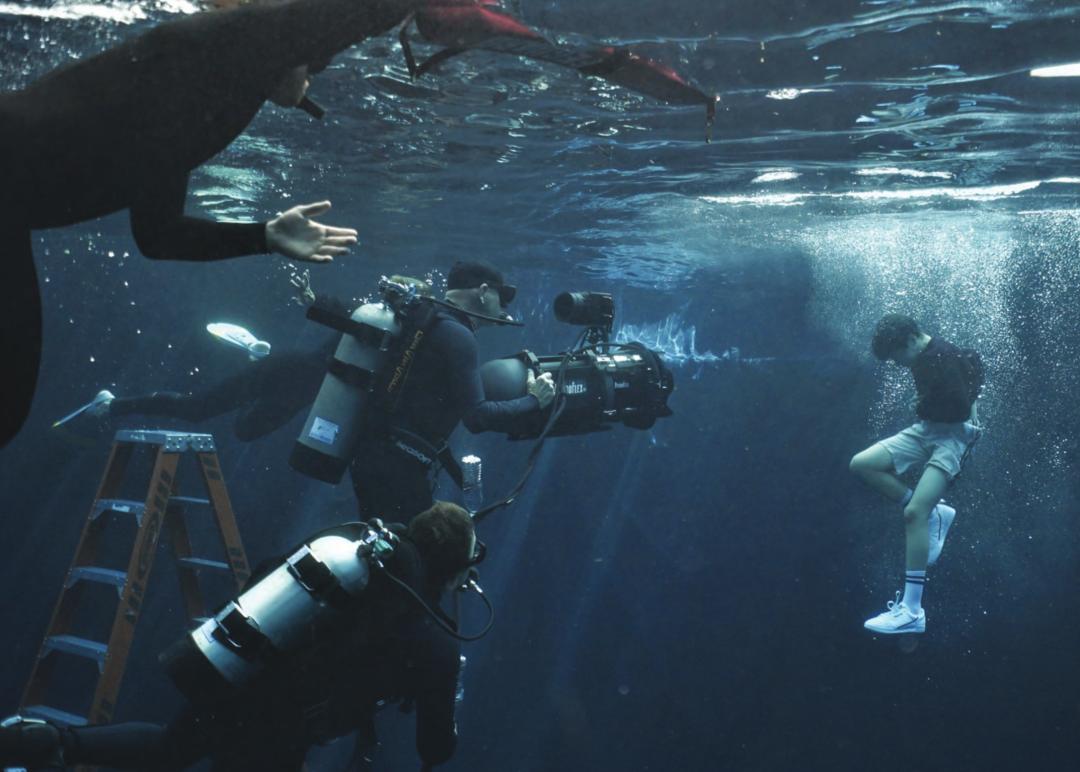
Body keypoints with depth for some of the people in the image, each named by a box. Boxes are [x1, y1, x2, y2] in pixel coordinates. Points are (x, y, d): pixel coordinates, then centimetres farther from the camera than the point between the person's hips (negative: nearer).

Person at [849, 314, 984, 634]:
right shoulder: (923, 356, 8)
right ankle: (934, 515, 3)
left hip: (952, 436, -9)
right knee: (861, 464, -3)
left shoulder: (946, 358, -20)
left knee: (913, 512, -22)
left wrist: (923, 407, -7)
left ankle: (912, 612, -22)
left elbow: (960, 406, -23)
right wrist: (924, 406, 1)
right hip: (925, 430, 9)